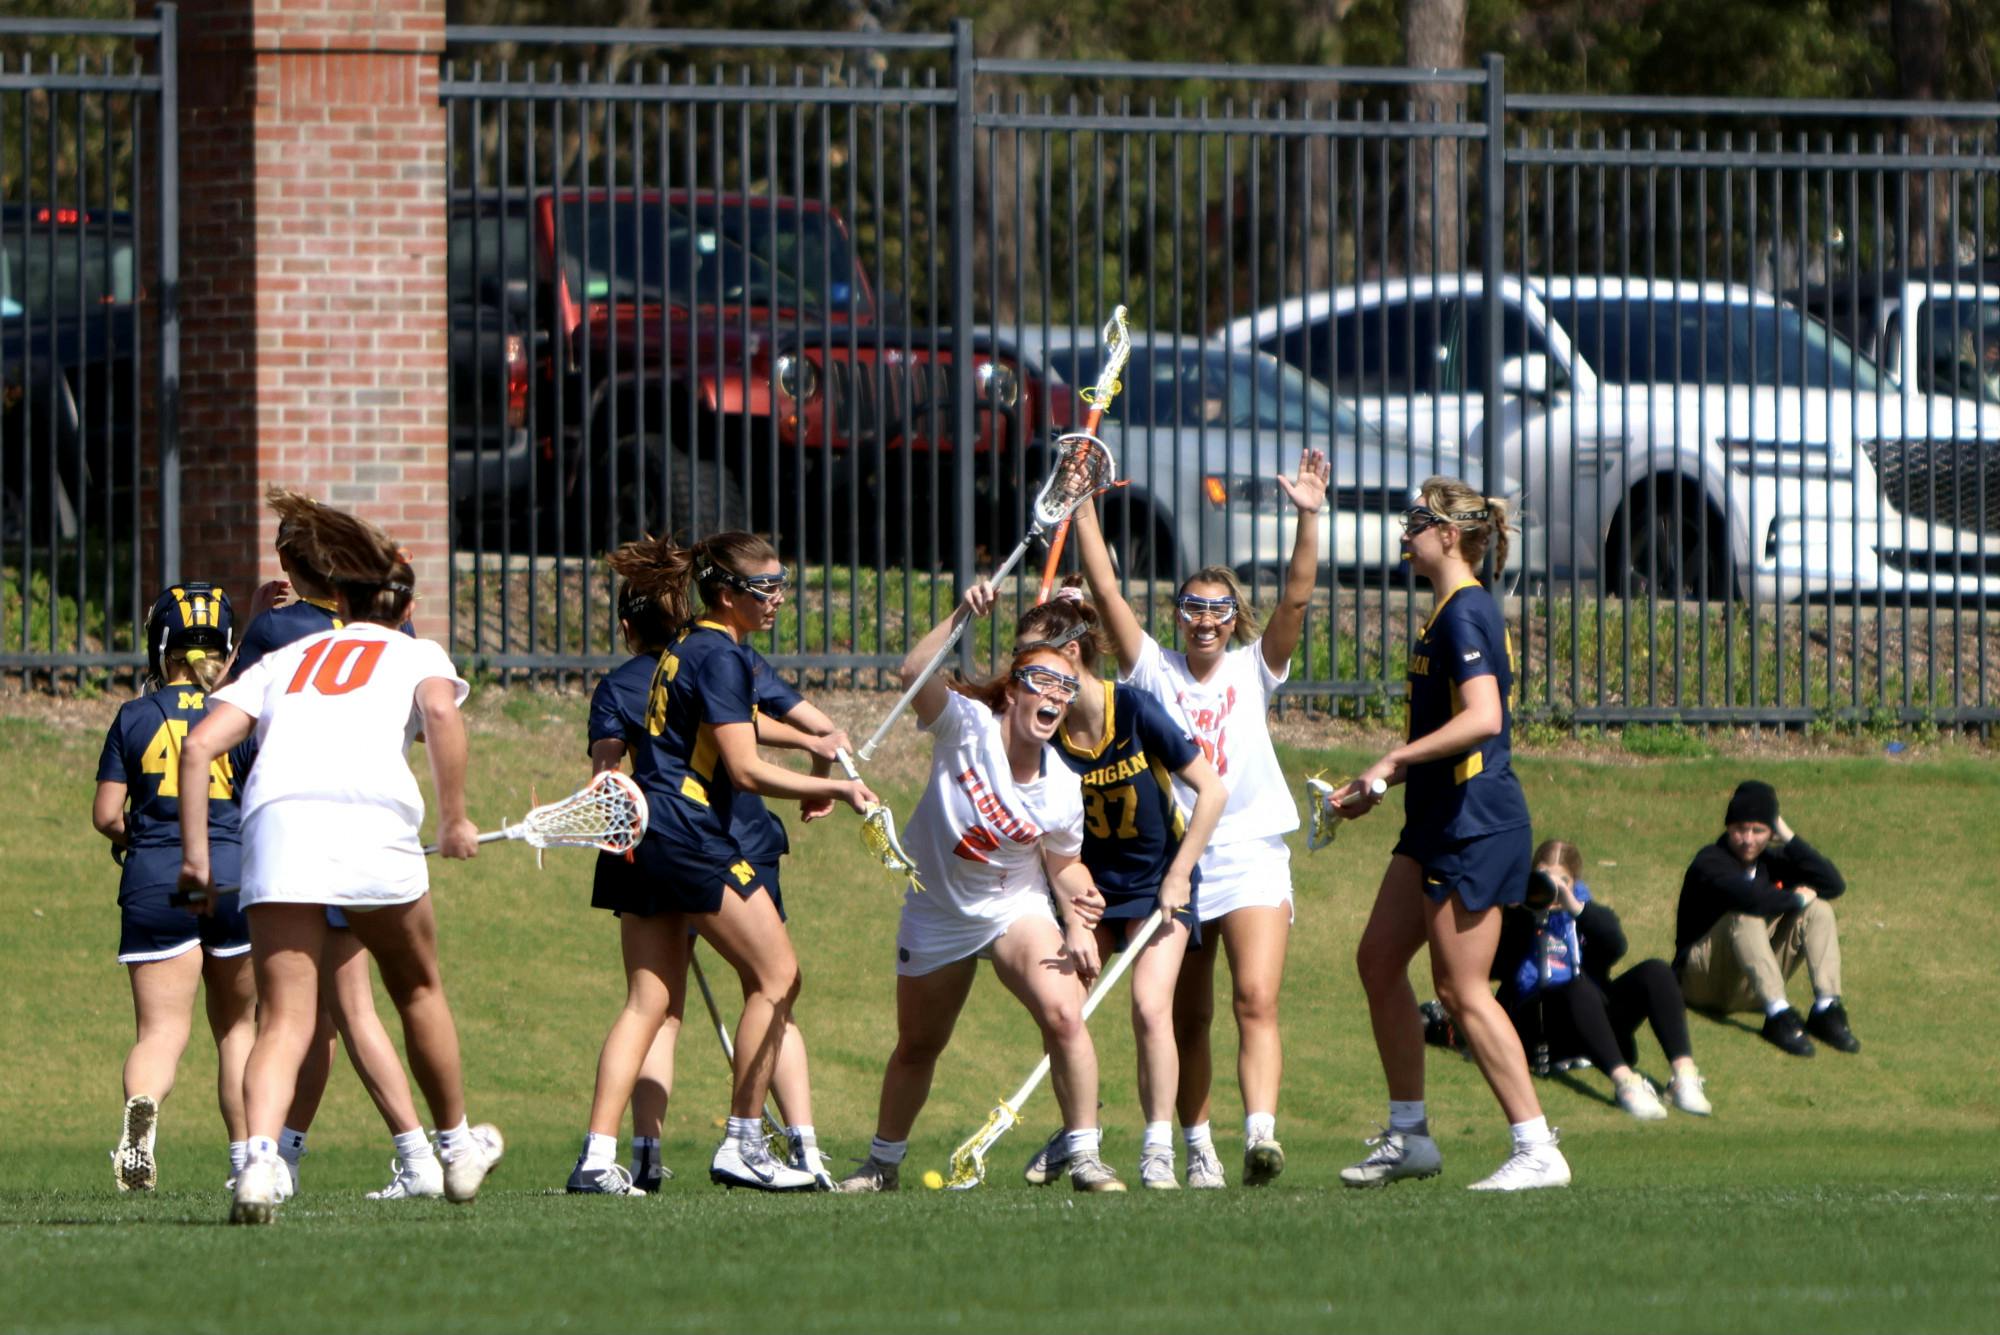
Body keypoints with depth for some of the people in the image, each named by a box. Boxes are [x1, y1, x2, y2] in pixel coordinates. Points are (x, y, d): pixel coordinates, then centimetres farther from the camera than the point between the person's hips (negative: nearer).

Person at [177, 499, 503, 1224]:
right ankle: (457, 1147, 36)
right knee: (417, 987, 23)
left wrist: (195, 853, 17)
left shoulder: (282, 660, 29)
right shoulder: (417, 654, 23)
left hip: (275, 812, 1)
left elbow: (199, 746, 16)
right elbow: (440, 711, -2)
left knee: (284, 1022, -3)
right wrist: (454, 818, 1)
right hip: (372, 820, -1)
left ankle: (260, 1157, -28)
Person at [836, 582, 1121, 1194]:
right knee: (917, 1048, 14)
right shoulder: (968, 725, -19)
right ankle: (882, 1162, 38)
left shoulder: (1061, 788, -12)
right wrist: (961, 617, -45)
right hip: (936, 910, 0)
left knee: (1063, 1013, -25)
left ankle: (1085, 1156, -17)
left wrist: (1080, 927, -15)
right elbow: (916, 673, -35)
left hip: (1016, 908, 0)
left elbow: (1065, 866, 1)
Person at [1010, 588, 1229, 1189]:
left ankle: (1158, 1150, -9)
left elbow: (1213, 791, -17)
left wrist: (1178, 879, -16)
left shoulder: (1135, 711, -23)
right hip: (1091, 880, 4)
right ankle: (1077, 1133, 24)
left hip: (1158, 879, -4)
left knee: (1150, 1007, -18)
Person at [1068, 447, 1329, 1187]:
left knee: (1256, 1000, -18)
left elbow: (1295, 597, -4)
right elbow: (1106, 591, 2)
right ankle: (1196, 1147, 17)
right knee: (1186, 1019, 6)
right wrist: (1083, 511, -5)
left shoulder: (1253, 669, 8)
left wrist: (1308, 517, -16)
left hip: (1251, 855, -2)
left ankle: (1260, 1132, -30)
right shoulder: (1155, 671, 8)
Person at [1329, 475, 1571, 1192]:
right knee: (1379, 959, 13)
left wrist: (1395, 761, -23)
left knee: (1462, 989, -8)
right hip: (1437, 822, 11)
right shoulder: (1450, 611, 15)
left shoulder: (1464, 614, -16)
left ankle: (1538, 1151, -6)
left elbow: (1481, 718, -29)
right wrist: (1380, 783, 21)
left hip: (1476, 823, -11)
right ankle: (1408, 1135, 19)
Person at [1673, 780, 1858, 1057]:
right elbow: (1749, 897, -37)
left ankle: (1826, 1010, -25)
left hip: (1753, 988, 6)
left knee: (1818, 909, -9)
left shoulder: (1772, 861, 3)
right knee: (1746, 915, -32)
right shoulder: (1710, 863, -16)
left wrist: (1789, 838, -11)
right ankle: (1778, 1016, -43)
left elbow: (1834, 885, -9)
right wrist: (1795, 899, -20)